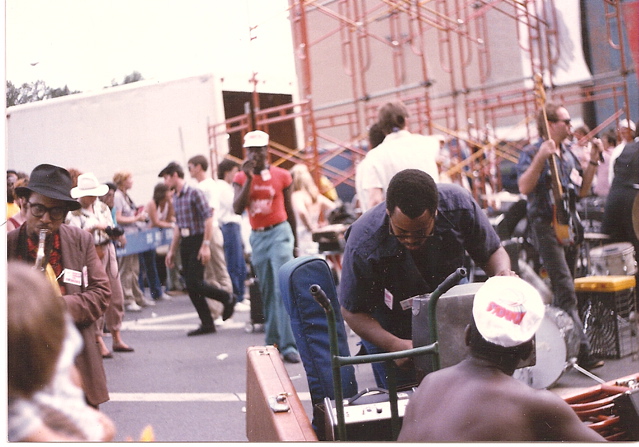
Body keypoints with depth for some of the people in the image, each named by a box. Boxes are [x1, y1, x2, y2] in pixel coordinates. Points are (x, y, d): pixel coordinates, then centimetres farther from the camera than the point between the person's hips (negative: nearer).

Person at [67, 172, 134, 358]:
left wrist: (116, 234, -10)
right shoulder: (73, 212, -5)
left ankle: (117, 338, 16)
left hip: (108, 253, 6)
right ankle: (99, 342, 0)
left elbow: (111, 230, 12)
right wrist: (94, 227, -20)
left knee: (116, 297, 6)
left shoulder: (103, 207, 12)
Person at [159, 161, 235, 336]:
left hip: (198, 241, -8)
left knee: (195, 283, -13)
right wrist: (172, 251, 19)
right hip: (185, 243, 8)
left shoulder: (194, 193, -10)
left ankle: (227, 298, 9)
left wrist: (206, 245, -19)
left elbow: (208, 218, -14)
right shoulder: (175, 198, 14)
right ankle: (207, 323, 11)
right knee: (190, 286, 5)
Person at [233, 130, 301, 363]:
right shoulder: (241, 178, 5)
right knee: (267, 291, 9)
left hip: (279, 232, -3)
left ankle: (289, 345, -14)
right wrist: (249, 178, -17)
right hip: (257, 237, 3)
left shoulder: (282, 176, 1)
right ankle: (273, 341, 19)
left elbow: (289, 210, 8)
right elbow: (238, 208, -11)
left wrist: (293, 240, 11)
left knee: (283, 289, -13)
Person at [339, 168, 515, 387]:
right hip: (390, 325, -2)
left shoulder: (458, 205, -29)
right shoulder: (364, 244, -35)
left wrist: (503, 274, -34)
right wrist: (394, 345, -36)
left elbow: (493, 251, -10)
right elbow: (352, 311, -21)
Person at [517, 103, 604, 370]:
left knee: (563, 292, 11)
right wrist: (541, 157, -27)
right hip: (546, 226, -8)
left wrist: (593, 160, 10)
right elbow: (524, 188, -21)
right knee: (566, 293, -14)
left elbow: (582, 191, 19)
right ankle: (582, 352, -17)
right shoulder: (531, 153, -6)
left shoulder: (568, 154, 17)